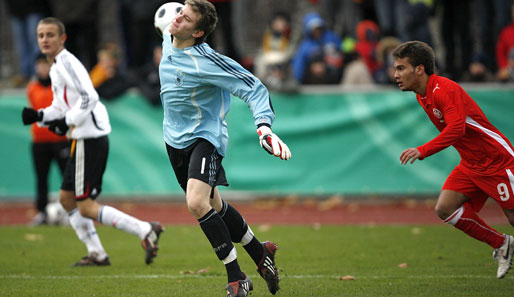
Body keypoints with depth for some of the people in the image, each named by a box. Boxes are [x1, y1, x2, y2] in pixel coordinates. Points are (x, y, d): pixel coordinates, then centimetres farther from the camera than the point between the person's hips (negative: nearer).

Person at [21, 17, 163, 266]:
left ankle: (144, 230, -15)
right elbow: (61, 106, 26)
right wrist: (39, 116, 10)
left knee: (86, 207, -10)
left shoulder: (66, 62, -12)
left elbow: (88, 97, -23)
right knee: (66, 198, 15)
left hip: (89, 140, -10)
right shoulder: (56, 67, 19)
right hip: (83, 140, 10)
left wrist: (67, 122, -19)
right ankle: (96, 254, 18)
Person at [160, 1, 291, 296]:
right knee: (214, 206, 16)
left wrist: (265, 127, -37)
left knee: (197, 203, -26)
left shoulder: (204, 61, -26)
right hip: (175, 139, 8)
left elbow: (253, 87, -26)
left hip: (205, 137, -8)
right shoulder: (168, 41, -3)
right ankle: (260, 253, 37)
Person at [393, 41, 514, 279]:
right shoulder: (422, 96, 7)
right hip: (471, 165, 9)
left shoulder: (445, 89, -23)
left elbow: (456, 128, -36)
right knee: (445, 208, -7)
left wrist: (423, 151, -41)